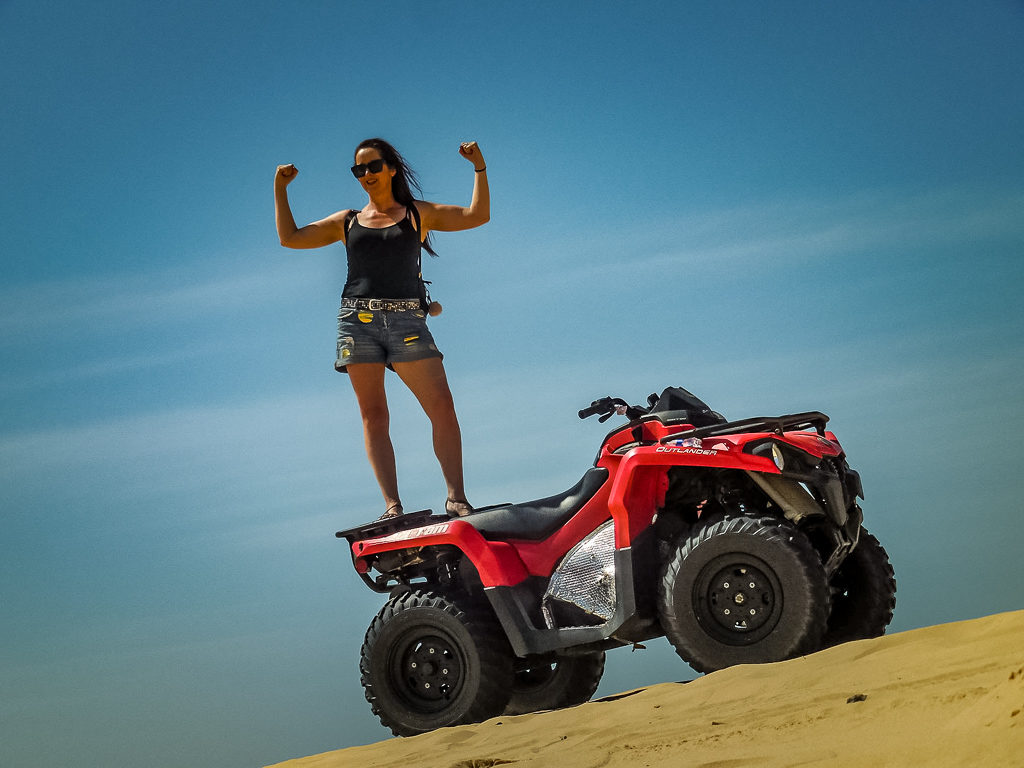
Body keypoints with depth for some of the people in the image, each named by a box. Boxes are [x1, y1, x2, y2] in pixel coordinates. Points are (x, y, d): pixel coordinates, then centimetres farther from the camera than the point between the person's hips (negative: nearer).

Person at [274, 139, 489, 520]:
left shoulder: (419, 213, 16)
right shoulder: (347, 221, 20)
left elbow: (477, 216, 7)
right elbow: (290, 237, 18)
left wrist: (479, 167, -2)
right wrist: (280, 188, 15)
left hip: (407, 319, -1)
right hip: (358, 319, 2)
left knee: (442, 406, -14)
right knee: (373, 415, -6)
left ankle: (456, 497, -11)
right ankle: (392, 506, -8)